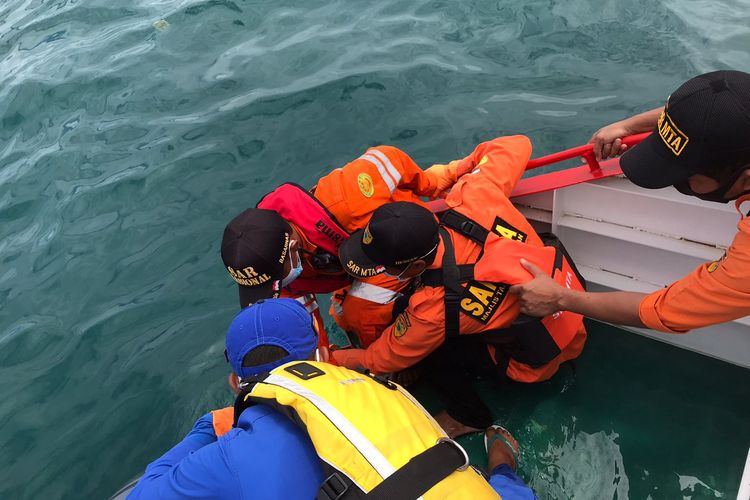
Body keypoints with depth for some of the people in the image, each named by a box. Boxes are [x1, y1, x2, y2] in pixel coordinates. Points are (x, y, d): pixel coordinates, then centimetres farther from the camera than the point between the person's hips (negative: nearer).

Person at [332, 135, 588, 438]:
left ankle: (469, 418, 26)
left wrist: (331, 359, 0)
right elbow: (517, 146, -9)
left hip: (541, 359, -6)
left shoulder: (434, 308, -34)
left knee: (430, 352, -1)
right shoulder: (473, 198, -27)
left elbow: (385, 358, -15)